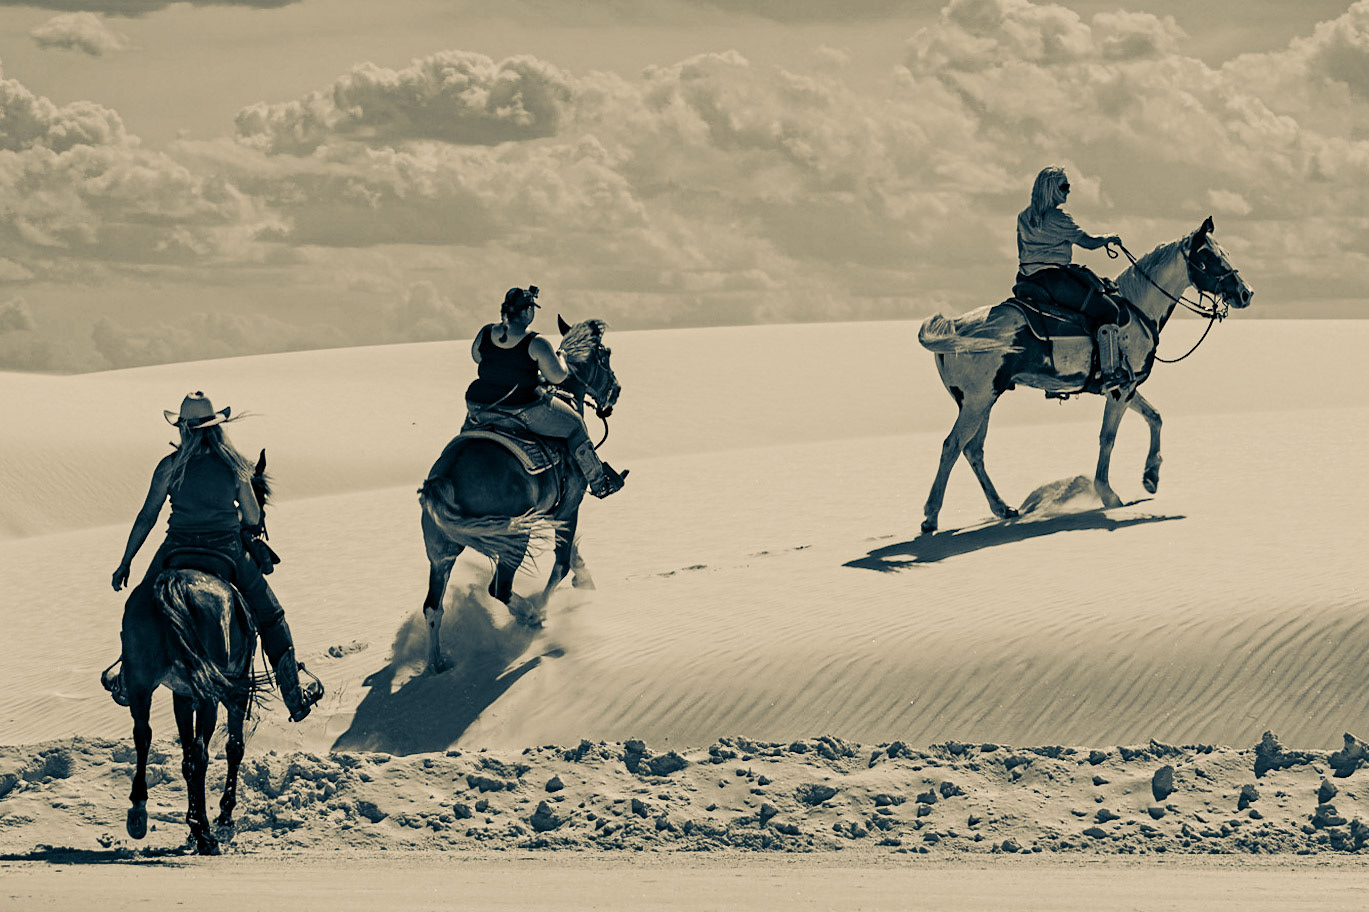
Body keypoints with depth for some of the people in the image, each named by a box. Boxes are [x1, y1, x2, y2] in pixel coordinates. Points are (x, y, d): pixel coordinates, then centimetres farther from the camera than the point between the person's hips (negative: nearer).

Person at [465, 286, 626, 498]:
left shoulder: (485, 333, -3)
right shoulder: (536, 344, -19)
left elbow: (476, 356, 16)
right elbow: (557, 376, -13)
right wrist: (561, 357, 7)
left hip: (479, 408, 5)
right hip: (524, 412, -5)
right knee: (575, 427, 16)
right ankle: (598, 483, 28)